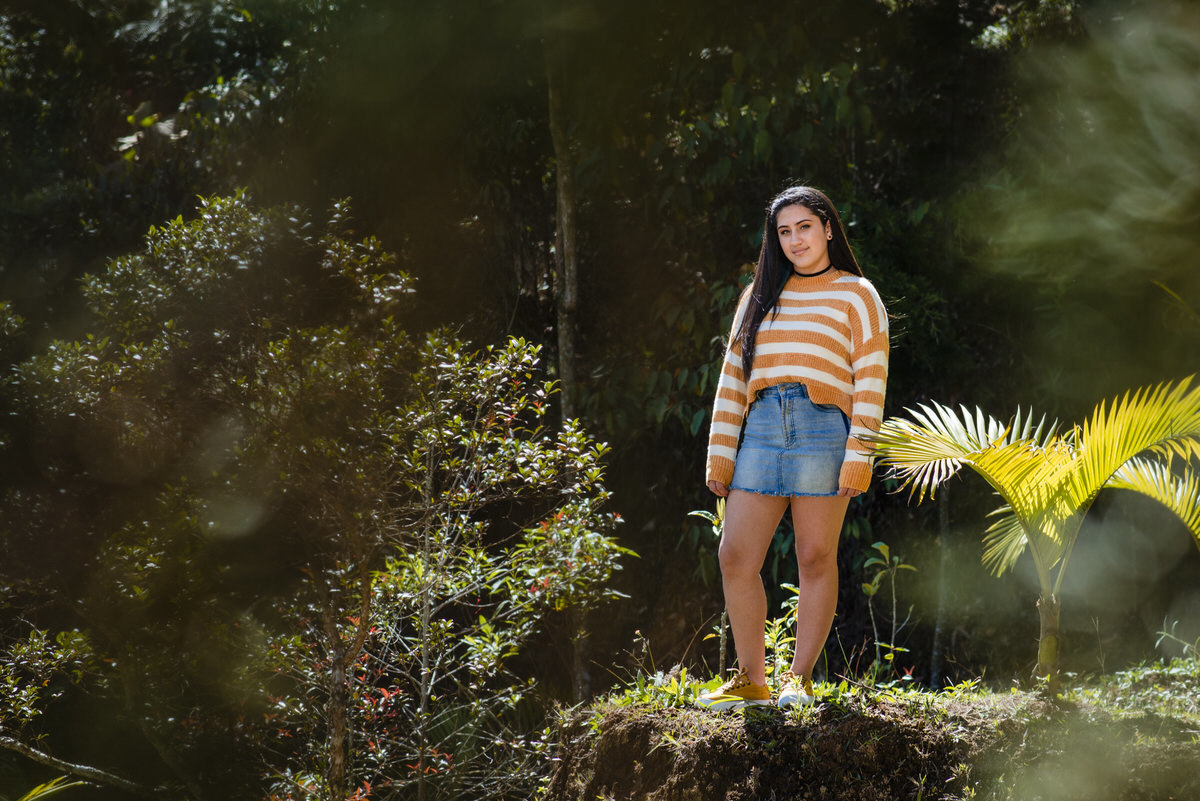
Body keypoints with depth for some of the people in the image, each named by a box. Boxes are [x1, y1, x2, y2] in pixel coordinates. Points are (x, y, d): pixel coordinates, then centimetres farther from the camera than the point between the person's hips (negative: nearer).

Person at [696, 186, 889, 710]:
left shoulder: (855, 295, 7)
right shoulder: (759, 296, 19)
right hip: (762, 431, 4)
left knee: (816, 559, -2)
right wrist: (720, 454, 8)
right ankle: (751, 681, 4)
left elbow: (870, 381, -1)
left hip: (823, 430, -4)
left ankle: (799, 678, 5)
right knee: (735, 557, -4)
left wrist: (859, 456, -11)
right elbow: (733, 376, 17)